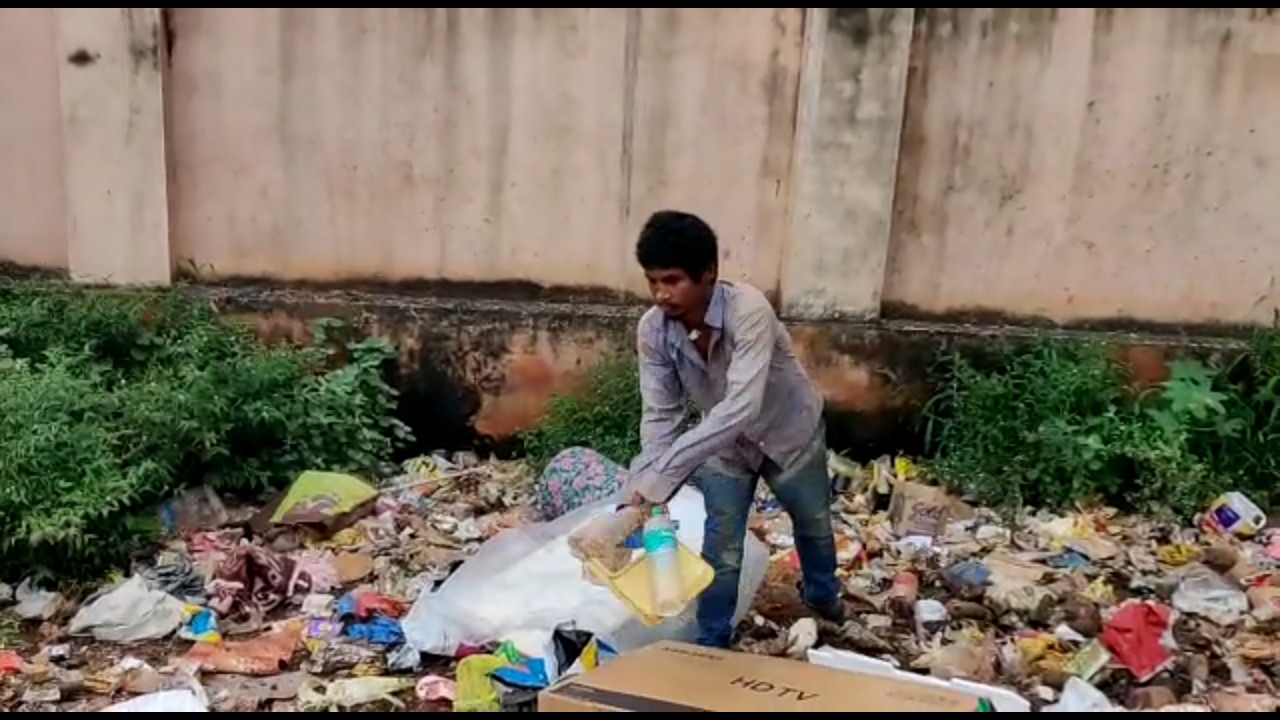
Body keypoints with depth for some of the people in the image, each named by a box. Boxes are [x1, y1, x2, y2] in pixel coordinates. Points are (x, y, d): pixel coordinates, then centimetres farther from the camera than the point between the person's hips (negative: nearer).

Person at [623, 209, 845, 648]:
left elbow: (741, 407, -50)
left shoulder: (748, 310, -42)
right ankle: (711, 643, 19)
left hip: (789, 429, -2)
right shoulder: (652, 330, -26)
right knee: (721, 547, -1)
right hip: (725, 442, 2)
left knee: (813, 523, 22)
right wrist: (641, 486, -37)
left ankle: (822, 593, 52)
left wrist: (662, 476, -55)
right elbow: (660, 415, -21)